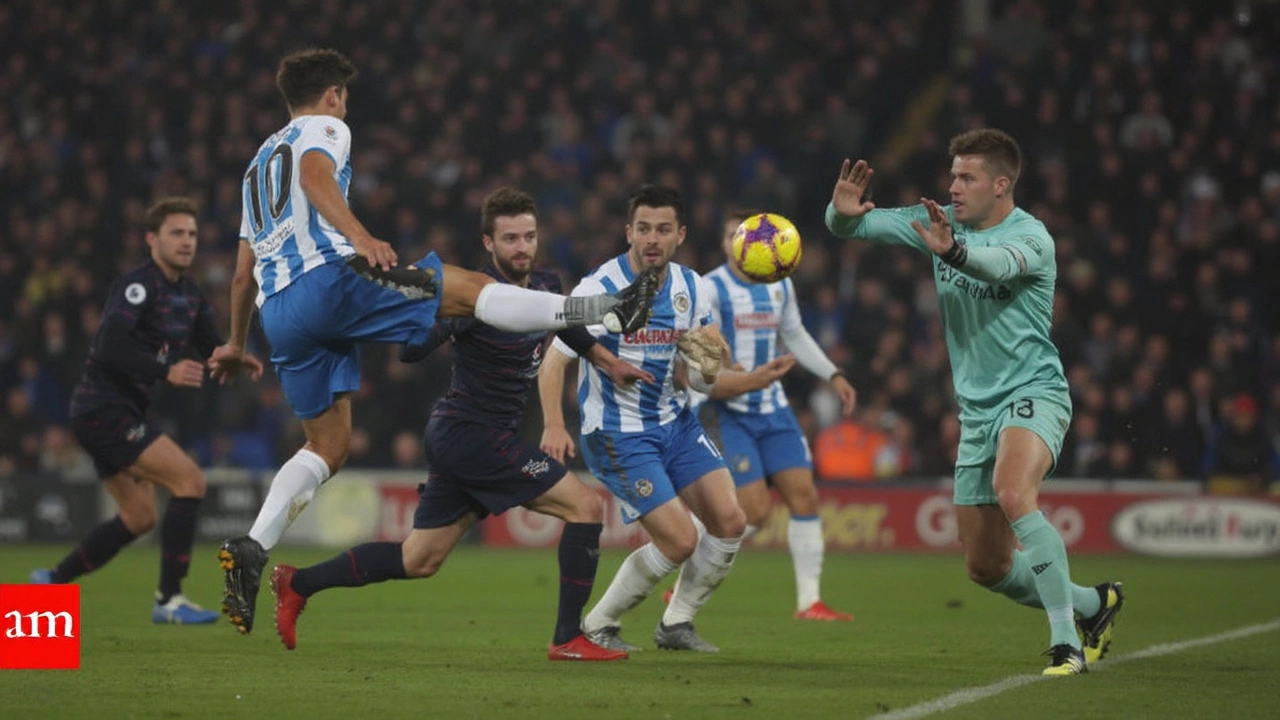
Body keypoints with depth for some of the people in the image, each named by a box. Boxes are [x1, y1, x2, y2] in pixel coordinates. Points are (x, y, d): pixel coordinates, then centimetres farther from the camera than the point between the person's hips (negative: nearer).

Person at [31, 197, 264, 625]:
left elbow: (210, 347, 13)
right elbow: (110, 349, -29)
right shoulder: (138, 286, -18)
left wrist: (236, 360, -9)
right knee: (190, 480, -17)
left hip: (121, 413, 10)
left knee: (139, 517, 17)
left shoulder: (189, 294, 11)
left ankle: (51, 583, 27)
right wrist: (167, 371, -39)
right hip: (104, 409, -10)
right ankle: (169, 601, -15)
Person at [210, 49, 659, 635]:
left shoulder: (260, 163, 33)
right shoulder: (323, 129, 10)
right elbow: (315, 176, -16)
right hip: (327, 277, -8)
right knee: (467, 288, -2)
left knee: (327, 447, 9)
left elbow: (244, 269, 35)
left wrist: (236, 343, 43)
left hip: (278, 315, 8)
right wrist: (359, 235, -30)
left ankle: (251, 549, -6)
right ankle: (602, 312, -7)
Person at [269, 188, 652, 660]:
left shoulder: (545, 287, 7)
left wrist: (610, 363, 35)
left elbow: (566, 327, 31)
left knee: (418, 561, 14)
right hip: (472, 436, -9)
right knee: (585, 506, -11)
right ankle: (568, 639, -7)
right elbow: (411, 350, -24)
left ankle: (298, 584, 22)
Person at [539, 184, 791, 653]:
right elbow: (554, 359, -17)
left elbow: (696, 374, 11)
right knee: (680, 540, -14)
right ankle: (598, 626, 5)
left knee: (729, 522, -4)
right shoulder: (600, 289, -17)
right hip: (617, 433, -7)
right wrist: (554, 426, -31)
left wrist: (711, 367, -14)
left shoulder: (692, 289, 1)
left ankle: (675, 624, 14)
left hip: (675, 422, 7)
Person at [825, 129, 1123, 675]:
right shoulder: (940, 222, 4)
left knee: (1013, 493, -36)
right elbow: (854, 226, 1)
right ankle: (1093, 605, 33)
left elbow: (997, 263, -38)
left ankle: (1067, 644, -31)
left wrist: (952, 251, -60)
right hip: (977, 409, 7)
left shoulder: (1030, 237, -15)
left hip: (1032, 393, -7)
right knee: (986, 567, 8)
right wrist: (842, 211, -24)